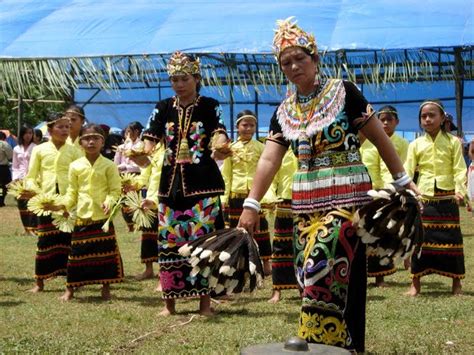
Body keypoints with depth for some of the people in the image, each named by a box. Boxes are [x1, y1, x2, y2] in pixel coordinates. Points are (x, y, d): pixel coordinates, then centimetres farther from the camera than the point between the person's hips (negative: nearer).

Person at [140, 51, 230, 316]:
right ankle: (170, 302, 12)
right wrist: (139, 153, -21)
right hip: (171, 183, 3)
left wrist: (220, 146, -36)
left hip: (203, 184, -3)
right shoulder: (164, 108, 11)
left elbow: (219, 134, -12)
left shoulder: (210, 107, 3)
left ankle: (205, 301, 2)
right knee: (169, 241, 3)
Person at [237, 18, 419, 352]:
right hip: (306, 202, 6)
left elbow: (380, 138, -1)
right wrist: (251, 204, -7)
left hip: (346, 195, -6)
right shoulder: (284, 112, 9)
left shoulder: (343, 92, -4)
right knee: (312, 273, 7)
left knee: (322, 267, -17)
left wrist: (403, 181, -1)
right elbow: (269, 159, 2)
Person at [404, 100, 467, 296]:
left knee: (451, 239, 2)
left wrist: (460, 189, -18)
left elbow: (459, 169, -2)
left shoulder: (453, 142, 4)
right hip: (424, 198, 1)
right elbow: (407, 171, 1)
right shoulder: (416, 144, 7)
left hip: (447, 198, -1)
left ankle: (456, 283, 13)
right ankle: (416, 283, 11)